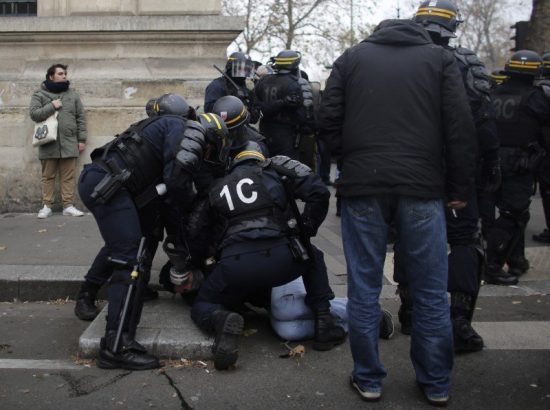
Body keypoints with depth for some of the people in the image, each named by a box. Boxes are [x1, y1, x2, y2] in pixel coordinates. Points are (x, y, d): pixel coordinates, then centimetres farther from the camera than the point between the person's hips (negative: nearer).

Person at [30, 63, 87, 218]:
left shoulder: (72, 94, 10)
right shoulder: (39, 95, 4)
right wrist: (52, 106, -13)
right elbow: (34, 114, -7)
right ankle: (46, 206, 9)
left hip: (69, 143, 1)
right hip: (48, 143, -1)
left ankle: (68, 206, 6)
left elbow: (81, 118, 9)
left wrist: (81, 139, 4)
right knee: (48, 176, 4)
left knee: (68, 176, 2)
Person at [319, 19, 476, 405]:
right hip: (423, 187, 0)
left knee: (364, 288, 8)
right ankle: (436, 384, 18)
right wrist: (460, 188, 4)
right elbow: (461, 127, 0)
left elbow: (330, 122, 6)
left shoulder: (352, 57, 12)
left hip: (363, 185, 1)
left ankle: (368, 379, 16)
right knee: (431, 291, 9)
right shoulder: (439, 57, 10)